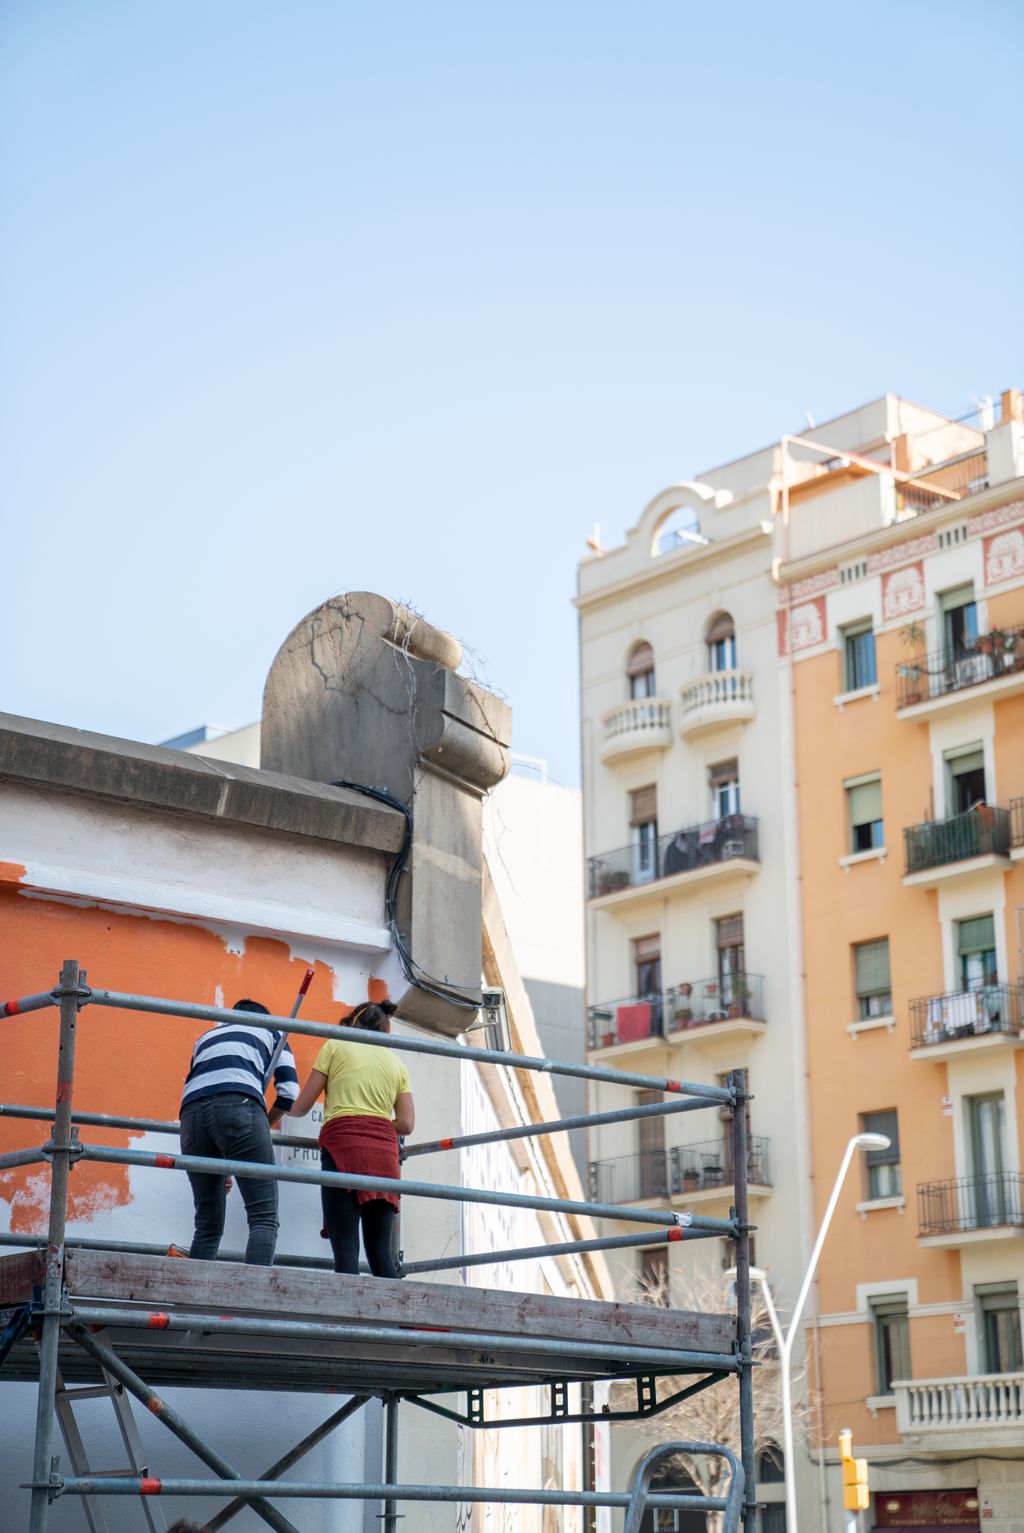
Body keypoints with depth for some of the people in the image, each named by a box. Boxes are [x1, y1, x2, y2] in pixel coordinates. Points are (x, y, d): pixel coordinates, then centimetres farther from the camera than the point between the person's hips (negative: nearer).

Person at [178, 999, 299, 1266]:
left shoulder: (206, 1037, 40)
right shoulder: (270, 1031, 31)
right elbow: (289, 1092, 17)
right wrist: (265, 1125, 35)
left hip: (191, 1114, 4)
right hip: (239, 1106, -4)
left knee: (207, 1226, 10)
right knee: (264, 1218, -7)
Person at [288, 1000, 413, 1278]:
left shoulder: (336, 1046, 13)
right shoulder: (396, 1063, 23)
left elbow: (301, 1107, 12)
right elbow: (406, 1124, 13)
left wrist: (287, 1110, 35)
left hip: (342, 1143, -4)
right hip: (385, 1149, 4)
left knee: (346, 1249, -11)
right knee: (381, 1252, 4)